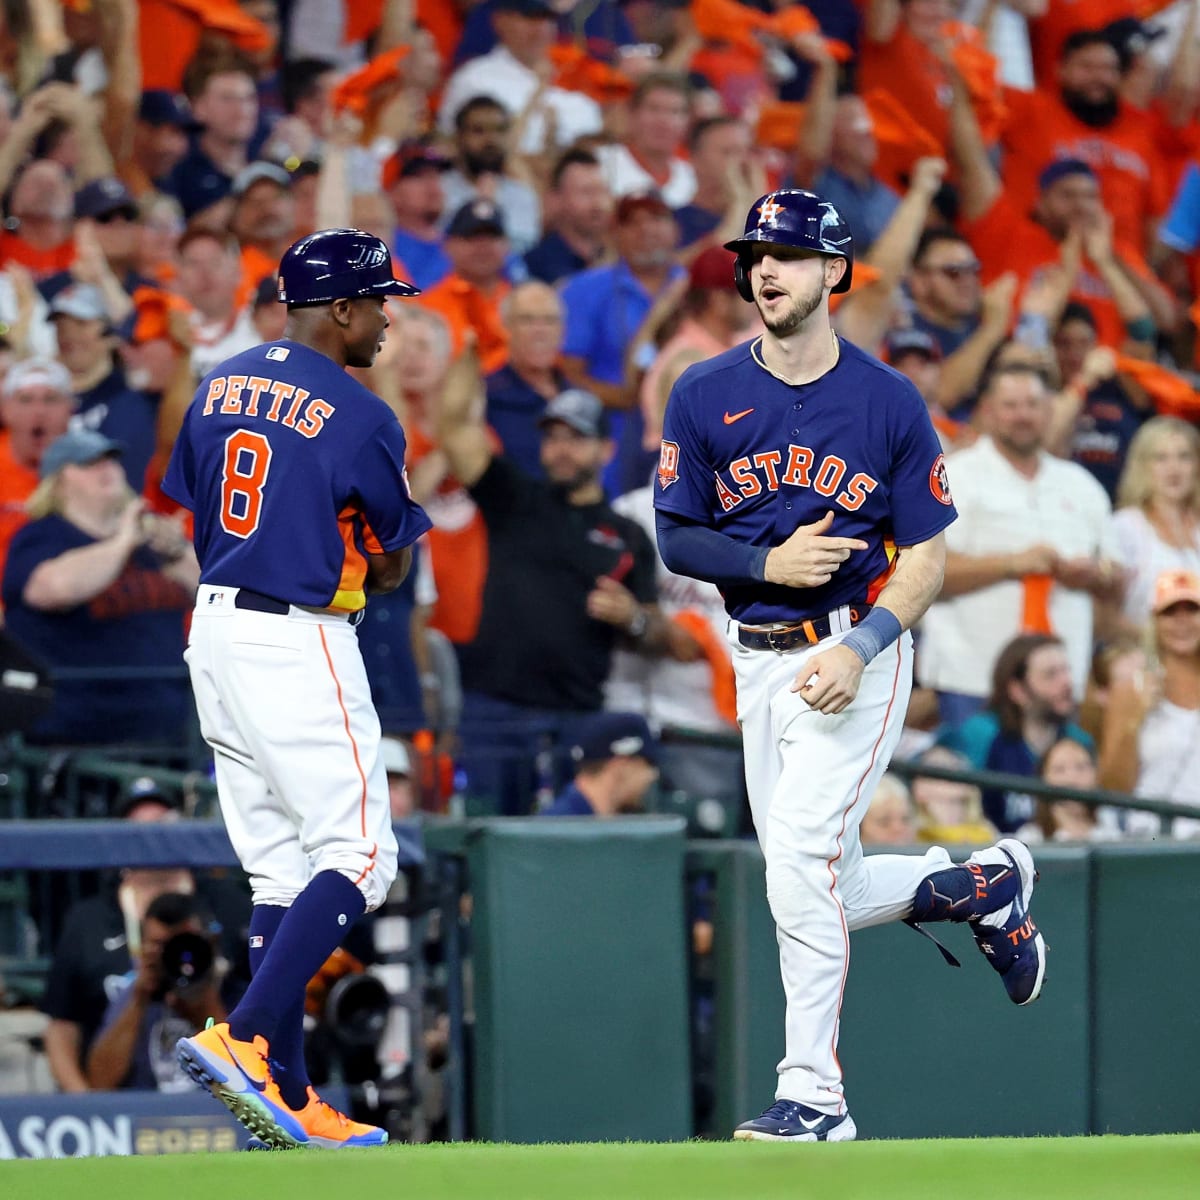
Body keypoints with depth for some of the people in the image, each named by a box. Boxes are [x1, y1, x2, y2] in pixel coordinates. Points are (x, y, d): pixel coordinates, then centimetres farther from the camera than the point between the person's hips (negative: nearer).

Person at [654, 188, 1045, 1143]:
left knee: (802, 865, -16)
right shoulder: (705, 398, 2)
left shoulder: (889, 402, -5)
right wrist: (767, 563, -14)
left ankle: (813, 1093, -9)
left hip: (858, 654, -5)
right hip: (761, 661, 5)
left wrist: (859, 649, -17)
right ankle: (982, 883, 35)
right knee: (814, 889, 8)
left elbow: (928, 558, -3)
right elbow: (676, 537, 5)